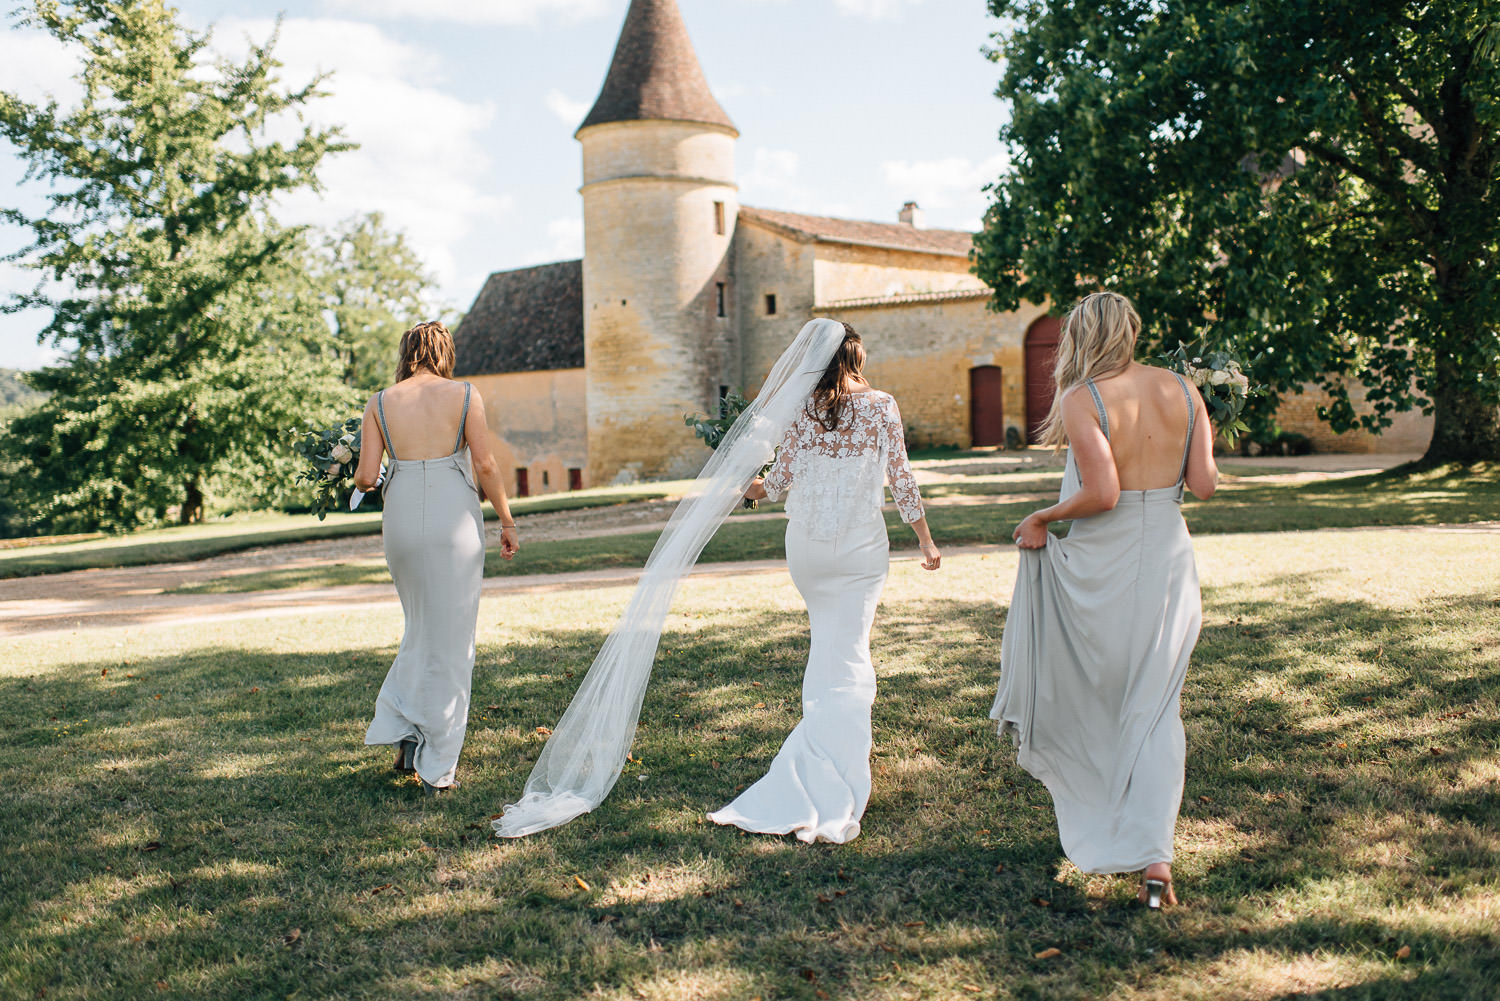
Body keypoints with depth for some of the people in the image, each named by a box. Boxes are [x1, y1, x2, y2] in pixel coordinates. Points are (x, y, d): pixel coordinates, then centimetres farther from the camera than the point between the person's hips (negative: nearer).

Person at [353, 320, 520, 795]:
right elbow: (486, 465, -6)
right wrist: (507, 521, 3)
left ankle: (401, 726, 13)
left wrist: (358, 477, 23)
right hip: (454, 518, -3)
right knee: (451, 639, 5)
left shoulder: (380, 403, 5)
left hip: (401, 519, 3)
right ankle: (438, 767, 9)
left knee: (421, 626, 25)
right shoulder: (463, 395, -1)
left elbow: (366, 476, 0)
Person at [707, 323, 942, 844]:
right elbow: (900, 478, -2)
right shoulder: (882, 406, -2)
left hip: (805, 543, 2)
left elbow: (781, 479, 3)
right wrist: (925, 539, 7)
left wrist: (753, 488, 26)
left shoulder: (801, 409, 0)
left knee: (826, 643, 19)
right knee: (847, 656, -2)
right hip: (861, 545, -2)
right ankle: (833, 804, -8)